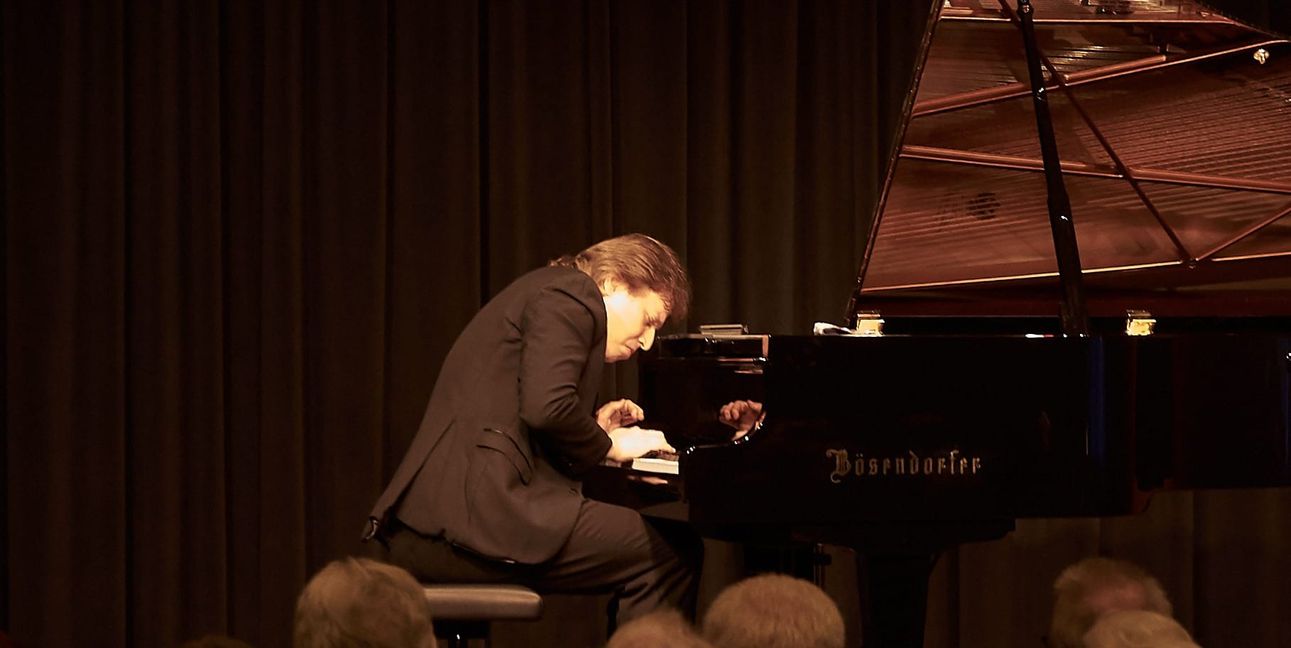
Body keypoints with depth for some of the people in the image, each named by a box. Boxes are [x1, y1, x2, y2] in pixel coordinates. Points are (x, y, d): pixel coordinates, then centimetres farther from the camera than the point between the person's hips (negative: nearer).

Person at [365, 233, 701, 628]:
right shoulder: (572, 294, -1)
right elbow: (547, 408, -16)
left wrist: (591, 429, 19)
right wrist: (608, 445, 0)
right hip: (476, 517, -10)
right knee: (672, 553, -7)